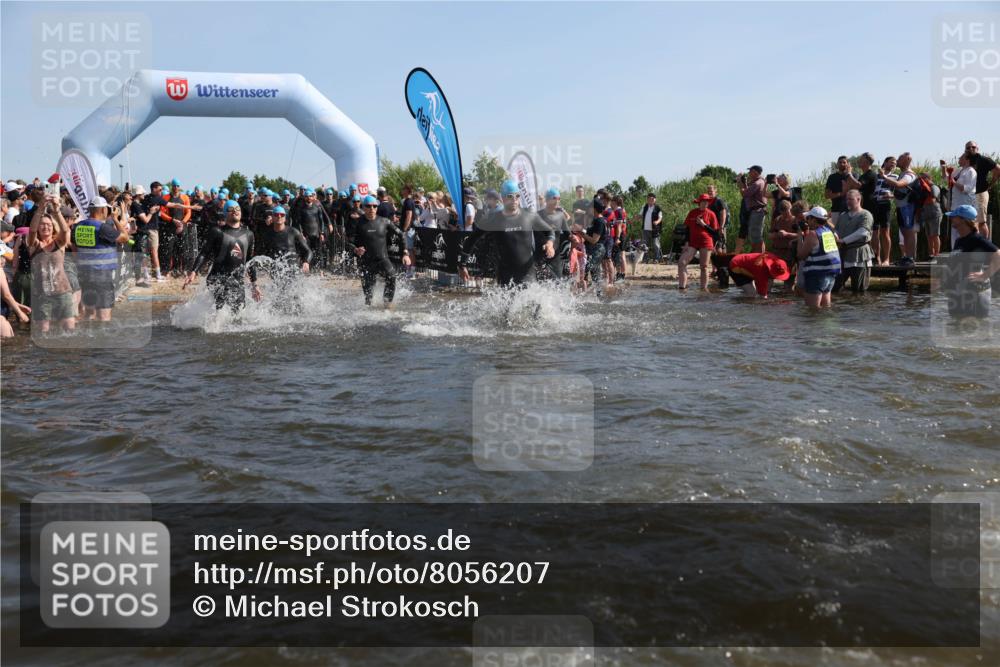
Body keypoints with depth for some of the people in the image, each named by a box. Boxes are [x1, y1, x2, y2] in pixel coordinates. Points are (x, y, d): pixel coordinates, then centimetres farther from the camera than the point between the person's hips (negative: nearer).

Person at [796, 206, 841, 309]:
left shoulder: (812, 234, -14)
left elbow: (801, 255, -10)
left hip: (817, 274, -8)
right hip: (832, 273, 8)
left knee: (813, 307, -4)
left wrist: (800, 237, -3)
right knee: (825, 306, 18)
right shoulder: (830, 231, 7)